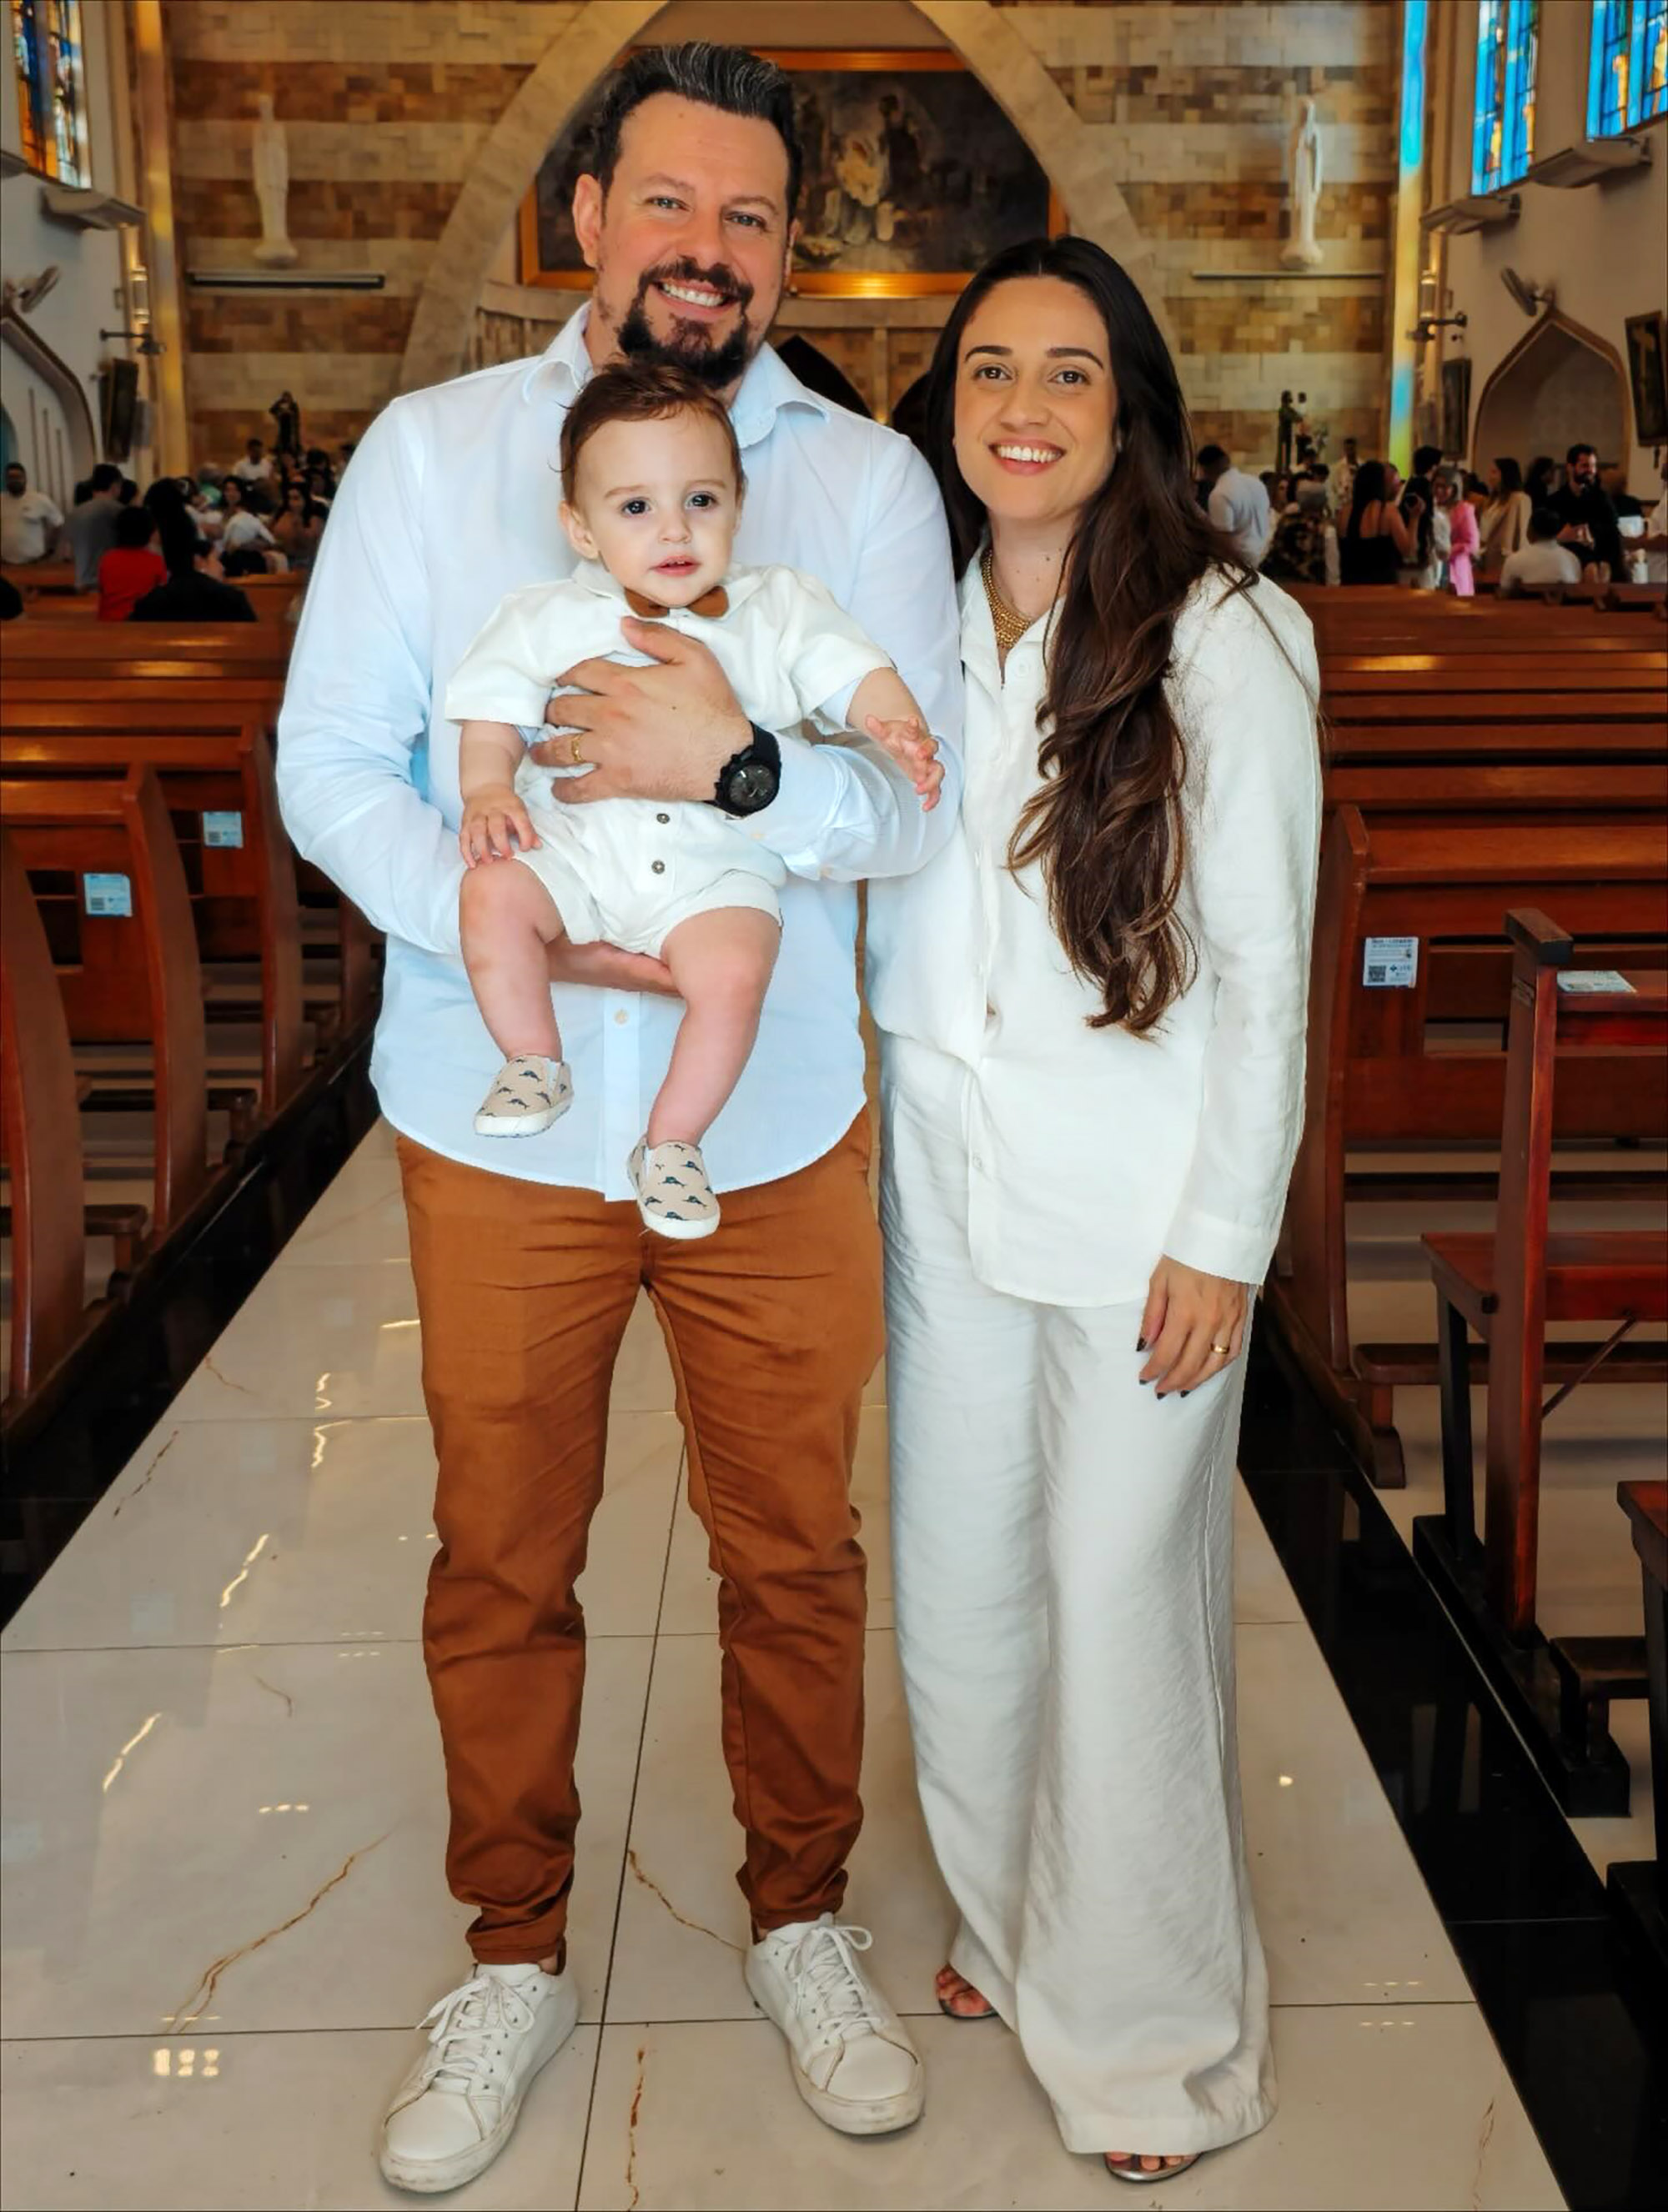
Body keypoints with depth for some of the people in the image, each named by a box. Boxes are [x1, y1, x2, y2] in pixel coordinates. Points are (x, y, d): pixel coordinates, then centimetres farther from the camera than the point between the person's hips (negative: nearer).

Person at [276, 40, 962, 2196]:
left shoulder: (869, 480, 1)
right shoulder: (429, 449, 0)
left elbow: (924, 797, -7)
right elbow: (329, 764, -3)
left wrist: (742, 767, -26)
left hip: (777, 1133, 0)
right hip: (500, 1128, 0)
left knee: (794, 1553, 14)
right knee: (501, 1564, 14)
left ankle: (800, 1915, 39)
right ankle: (513, 1956, 36)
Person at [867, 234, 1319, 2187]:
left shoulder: (1221, 641, -10)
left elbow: (1263, 974, -9)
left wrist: (1224, 1239, -11)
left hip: (1139, 1201, -5)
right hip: (943, 1181, 5)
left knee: (1120, 1596, 4)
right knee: (957, 1576, 16)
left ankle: (1153, 2025, 27)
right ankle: (1010, 1915, 41)